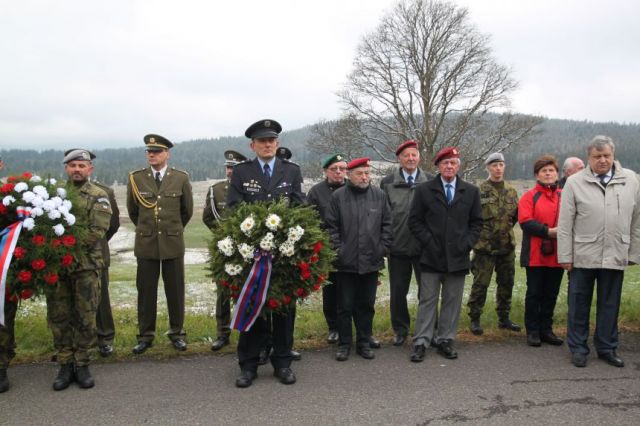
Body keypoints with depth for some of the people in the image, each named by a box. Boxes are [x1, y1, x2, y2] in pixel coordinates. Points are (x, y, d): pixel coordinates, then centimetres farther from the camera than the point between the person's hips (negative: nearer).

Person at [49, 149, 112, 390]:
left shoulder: (98, 197, 0)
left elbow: (97, 232, -11)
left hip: (86, 264, -2)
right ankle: (65, 365, 20)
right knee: (58, 317, 8)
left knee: (85, 318, 4)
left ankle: (82, 365, 18)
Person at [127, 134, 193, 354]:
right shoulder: (136, 178, 0)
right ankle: (145, 336, 18)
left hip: (173, 243, 0)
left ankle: (177, 333, 21)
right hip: (146, 243, 1)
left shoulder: (181, 178, -2)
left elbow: (187, 210, 10)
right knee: (146, 291, 6)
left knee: (175, 290, 7)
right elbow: (132, 210, 13)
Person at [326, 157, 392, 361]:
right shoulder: (338, 196, -1)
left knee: (367, 305, 11)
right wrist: (337, 250, -5)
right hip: (346, 262, -2)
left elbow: (387, 224, 8)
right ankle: (344, 344, 19)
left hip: (371, 261, 2)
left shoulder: (379, 195, 5)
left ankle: (364, 343, 24)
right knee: (345, 306, 7)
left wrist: (383, 248, 2)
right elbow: (331, 226, -1)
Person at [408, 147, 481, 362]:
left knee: (452, 301, 8)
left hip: (458, 257, 2)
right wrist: (429, 241, -6)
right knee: (427, 300, 2)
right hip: (431, 256, -2)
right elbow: (415, 220, 1)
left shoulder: (471, 191, 7)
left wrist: (467, 243, -2)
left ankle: (445, 340, 20)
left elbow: (476, 222, 9)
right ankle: (421, 342, 9)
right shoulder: (424, 190, 2)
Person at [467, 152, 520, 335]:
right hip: (484, 246, -5)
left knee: (506, 283, 14)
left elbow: (515, 215, 19)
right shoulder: (479, 191, -7)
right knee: (480, 284, 0)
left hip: (507, 245, 6)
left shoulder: (511, 191, 10)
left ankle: (504, 318, 28)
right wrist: (478, 233, -6)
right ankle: (475, 319, 12)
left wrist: (506, 229, 8)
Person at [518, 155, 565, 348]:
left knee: (551, 294, 11)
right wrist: (548, 231, -21)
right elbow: (525, 221, -12)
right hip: (535, 255, -3)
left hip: (557, 255, 3)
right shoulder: (529, 196, 0)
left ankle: (546, 329, 22)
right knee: (534, 293, 5)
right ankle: (532, 331, 14)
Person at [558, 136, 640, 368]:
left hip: (615, 256, 2)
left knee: (610, 304, 12)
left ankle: (607, 347, 28)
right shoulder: (575, 182, -3)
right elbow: (565, 223, -4)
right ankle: (578, 347, 22)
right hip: (583, 256, -2)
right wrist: (565, 256, -6)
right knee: (579, 304, 8)